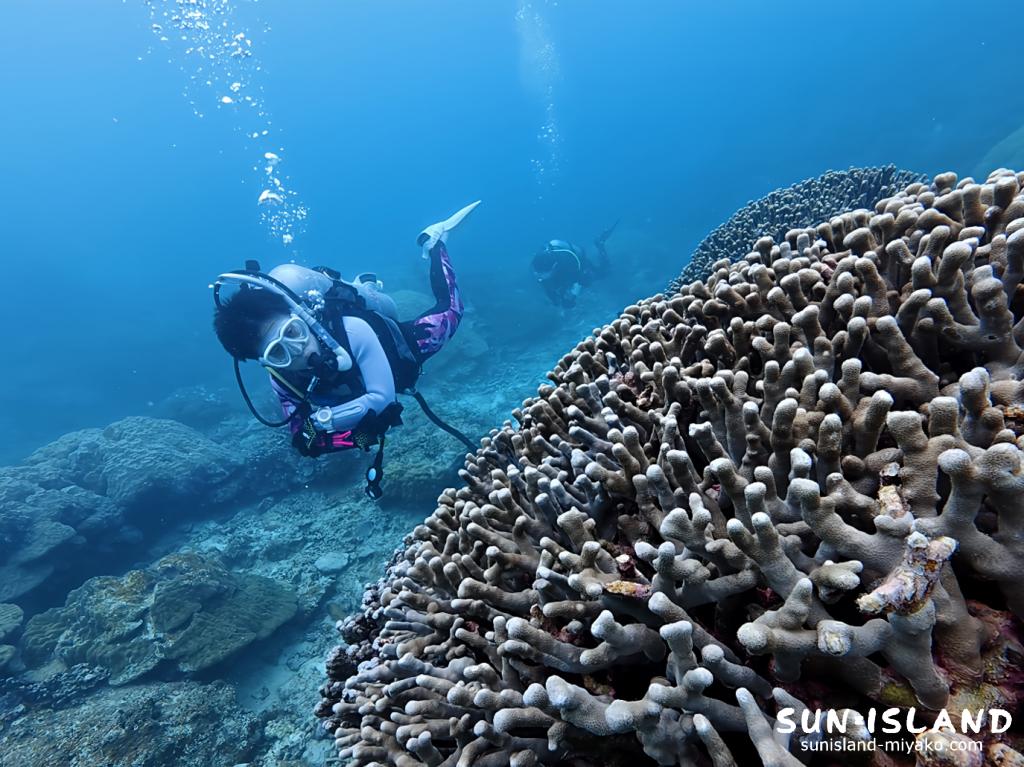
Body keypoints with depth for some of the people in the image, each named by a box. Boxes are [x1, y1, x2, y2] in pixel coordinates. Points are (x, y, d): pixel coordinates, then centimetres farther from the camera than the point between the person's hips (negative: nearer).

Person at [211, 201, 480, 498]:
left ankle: (433, 241, 38)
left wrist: (324, 419, -54)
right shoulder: (282, 381, -34)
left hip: (403, 345, -4)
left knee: (449, 312, 22)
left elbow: (383, 396, -45)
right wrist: (356, 437, -46)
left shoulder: (352, 329, -49)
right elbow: (304, 442, -26)